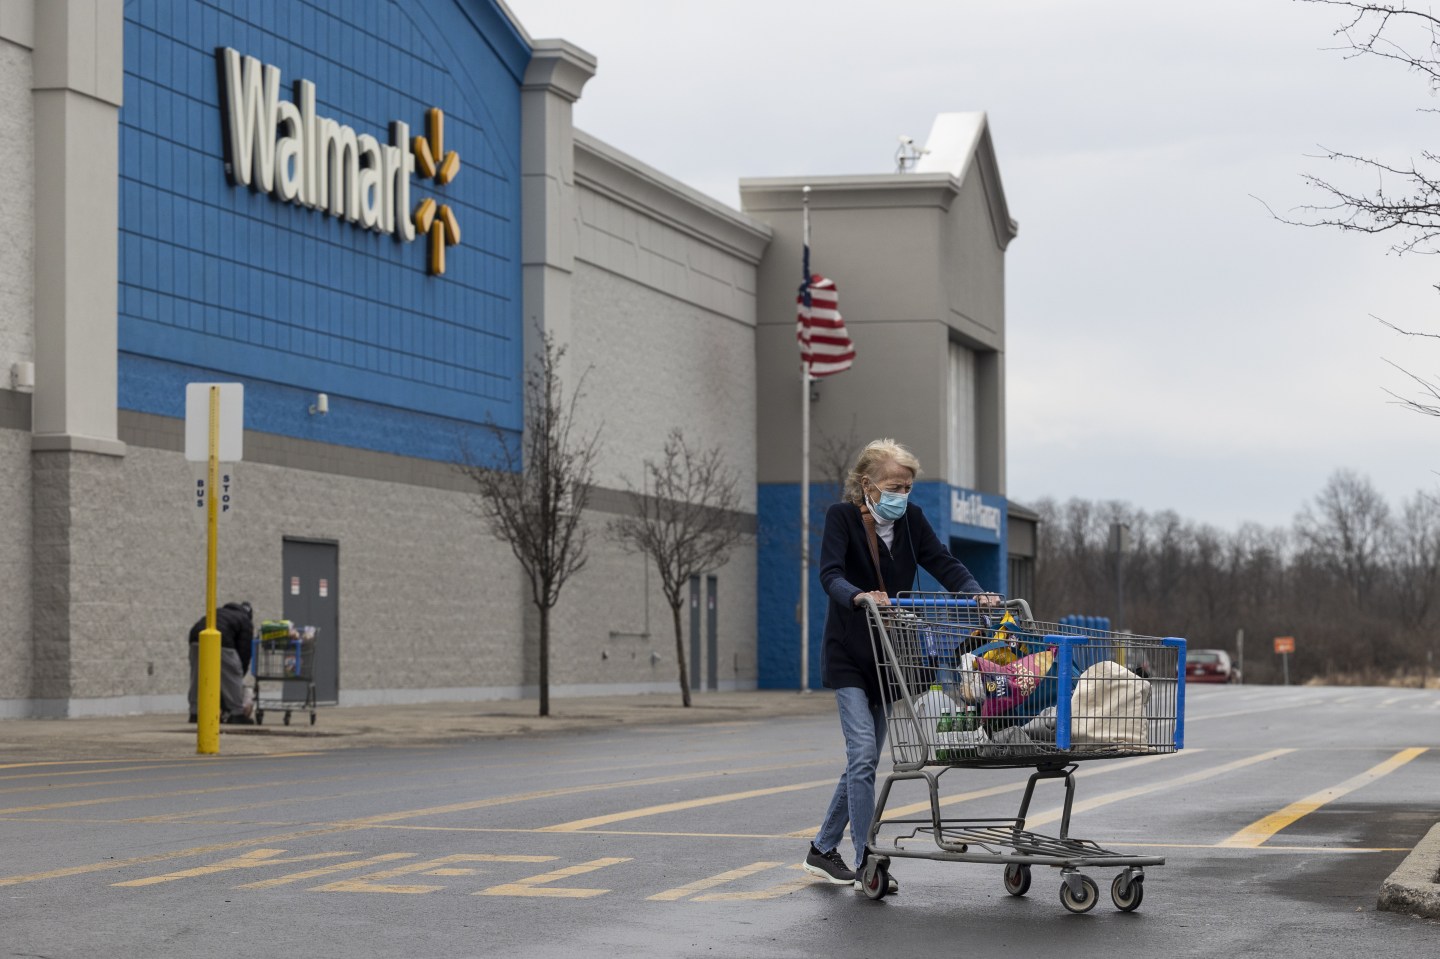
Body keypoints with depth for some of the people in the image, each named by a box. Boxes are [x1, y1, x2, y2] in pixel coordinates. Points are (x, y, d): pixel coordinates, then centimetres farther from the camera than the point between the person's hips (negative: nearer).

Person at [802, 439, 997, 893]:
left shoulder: (911, 519, 2)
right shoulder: (841, 516, -12)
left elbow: (944, 564, -5)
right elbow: (830, 574, -26)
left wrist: (976, 594, -24)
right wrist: (859, 596, -47)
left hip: (886, 657, 6)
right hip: (848, 656, -5)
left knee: (865, 760, 9)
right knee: (863, 754, -15)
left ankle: (822, 850, 23)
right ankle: (867, 863, -12)